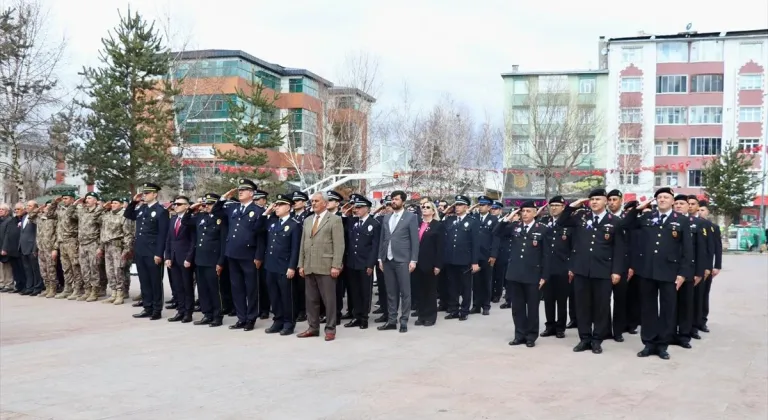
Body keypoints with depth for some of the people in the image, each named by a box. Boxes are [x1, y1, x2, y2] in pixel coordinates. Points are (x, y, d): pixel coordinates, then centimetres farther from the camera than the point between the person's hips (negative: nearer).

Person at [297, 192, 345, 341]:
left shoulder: (335, 220, -2)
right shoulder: (308, 220, 17)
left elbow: (339, 245, -9)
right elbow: (303, 244, 17)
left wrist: (335, 266, -16)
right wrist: (301, 265, 10)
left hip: (326, 266, -6)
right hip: (309, 267, 6)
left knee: (329, 299, -1)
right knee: (311, 299, 10)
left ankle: (330, 329, 7)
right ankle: (313, 327, 19)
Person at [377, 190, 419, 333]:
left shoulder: (411, 217, -2)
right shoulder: (386, 218, 14)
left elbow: (415, 240, -5)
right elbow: (382, 239, 15)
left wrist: (413, 260, -10)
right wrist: (380, 258, 9)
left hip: (402, 259, -5)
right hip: (387, 260, 5)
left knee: (405, 292, 0)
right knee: (390, 292, 9)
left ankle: (404, 321, 7)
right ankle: (391, 320, 15)